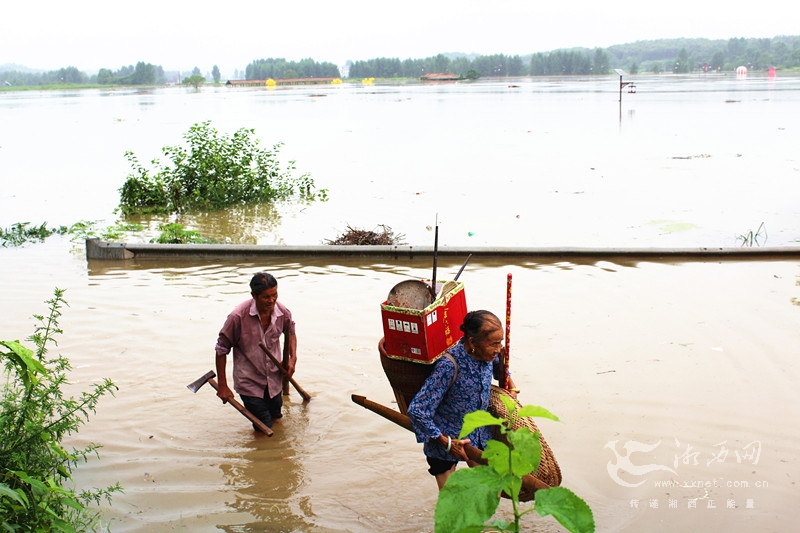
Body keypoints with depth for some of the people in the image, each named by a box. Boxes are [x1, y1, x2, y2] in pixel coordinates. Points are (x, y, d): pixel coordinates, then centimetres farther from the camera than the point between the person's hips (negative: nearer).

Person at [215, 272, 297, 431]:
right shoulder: (238, 316, -26)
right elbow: (222, 349, -13)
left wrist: (293, 358, -4)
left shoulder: (283, 312, -12)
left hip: (274, 380, 5)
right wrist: (222, 386, -9)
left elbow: (290, 333, 13)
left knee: (277, 420, 21)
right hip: (249, 381, -4)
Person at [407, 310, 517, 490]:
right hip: (446, 440, -6)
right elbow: (417, 410, -29)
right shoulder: (449, 366, -32)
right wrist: (446, 443, -23)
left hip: (481, 437, 6)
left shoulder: (488, 355, -12)